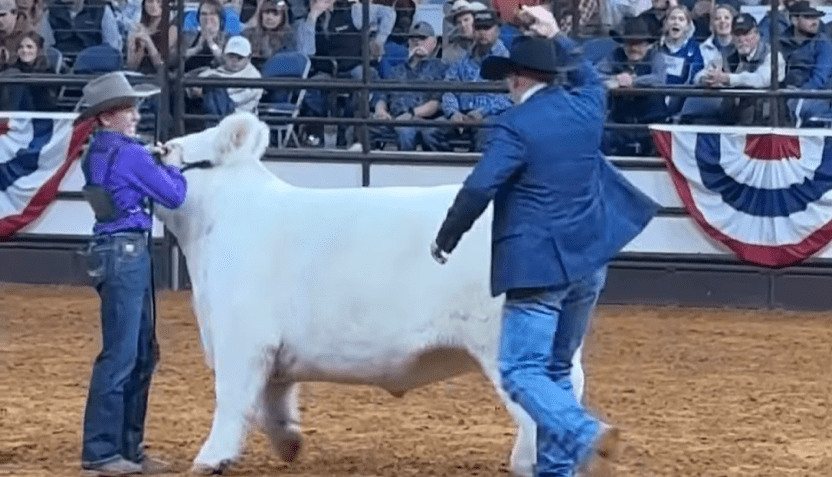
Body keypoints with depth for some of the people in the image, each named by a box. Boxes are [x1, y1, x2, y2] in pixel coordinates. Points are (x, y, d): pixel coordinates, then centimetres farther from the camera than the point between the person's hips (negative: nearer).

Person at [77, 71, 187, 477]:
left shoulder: (97, 154, 12)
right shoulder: (130, 154, -15)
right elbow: (173, 196, -8)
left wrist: (157, 164, 16)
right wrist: (174, 167, 8)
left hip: (111, 250, 10)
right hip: (126, 252, -10)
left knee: (142, 355, 15)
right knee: (120, 355, -6)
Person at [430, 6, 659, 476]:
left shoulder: (516, 126, -13)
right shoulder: (585, 107, 6)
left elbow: (478, 190, -15)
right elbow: (590, 77, 32)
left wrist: (445, 240, -1)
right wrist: (557, 36, 38)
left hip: (538, 265, -7)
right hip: (588, 261, 7)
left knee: (522, 372, -9)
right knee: (558, 369, 17)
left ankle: (586, 435, -30)